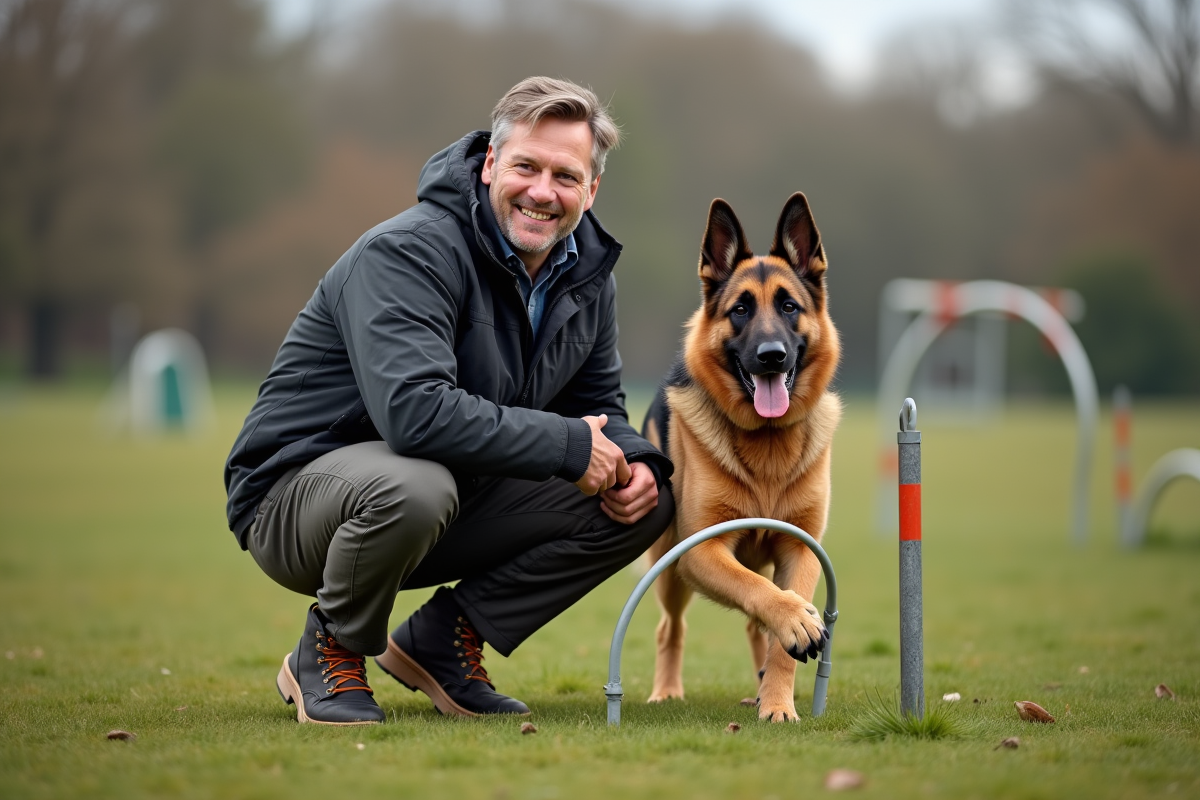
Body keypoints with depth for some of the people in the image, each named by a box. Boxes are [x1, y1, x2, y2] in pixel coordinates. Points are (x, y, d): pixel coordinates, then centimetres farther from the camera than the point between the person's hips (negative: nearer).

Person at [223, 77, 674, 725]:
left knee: (646, 502, -4)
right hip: (296, 488, -8)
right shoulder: (408, 253, -24)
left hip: (460, 498, 8)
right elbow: (415, 411, -38)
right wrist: (568, 446, -31)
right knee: (415, 487, -42)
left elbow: (598, 400, 14)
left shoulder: (586, 270, 2)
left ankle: (441, 641, 5)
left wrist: (632, 462, -10)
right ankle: (328, 652, -10)